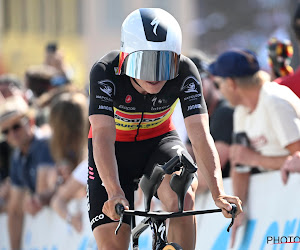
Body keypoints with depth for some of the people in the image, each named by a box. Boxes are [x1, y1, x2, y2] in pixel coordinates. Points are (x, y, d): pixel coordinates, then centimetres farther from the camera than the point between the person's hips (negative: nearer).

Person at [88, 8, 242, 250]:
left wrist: (218, 193, -43)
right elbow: (103, 137, -37)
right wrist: (115, 193, -51)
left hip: (159, 141, 1)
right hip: (117, 147, -1)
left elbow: (201, 136, -29)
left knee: (183, 195, -32)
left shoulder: (186, 74, -25)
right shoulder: (105, 73, -30)